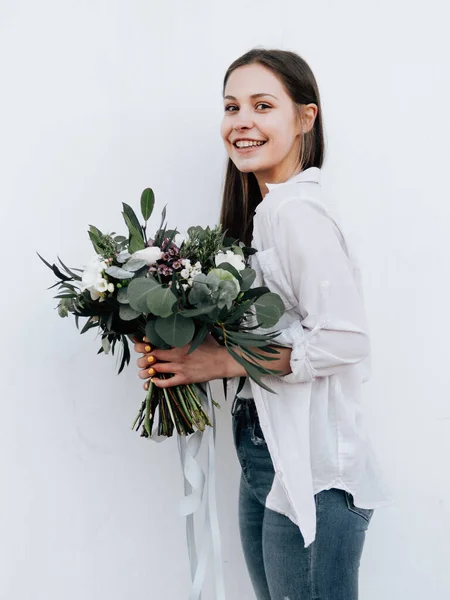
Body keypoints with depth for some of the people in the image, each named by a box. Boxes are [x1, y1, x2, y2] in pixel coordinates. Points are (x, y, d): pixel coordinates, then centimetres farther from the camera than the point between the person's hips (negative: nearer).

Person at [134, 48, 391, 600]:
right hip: (264, 456, 9)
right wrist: (176, 353, 0)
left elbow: (345, 341, -24)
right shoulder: (261, 210, 11)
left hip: (310, 471, -9)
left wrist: (223, 362, -18)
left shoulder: (297, 212, -18)